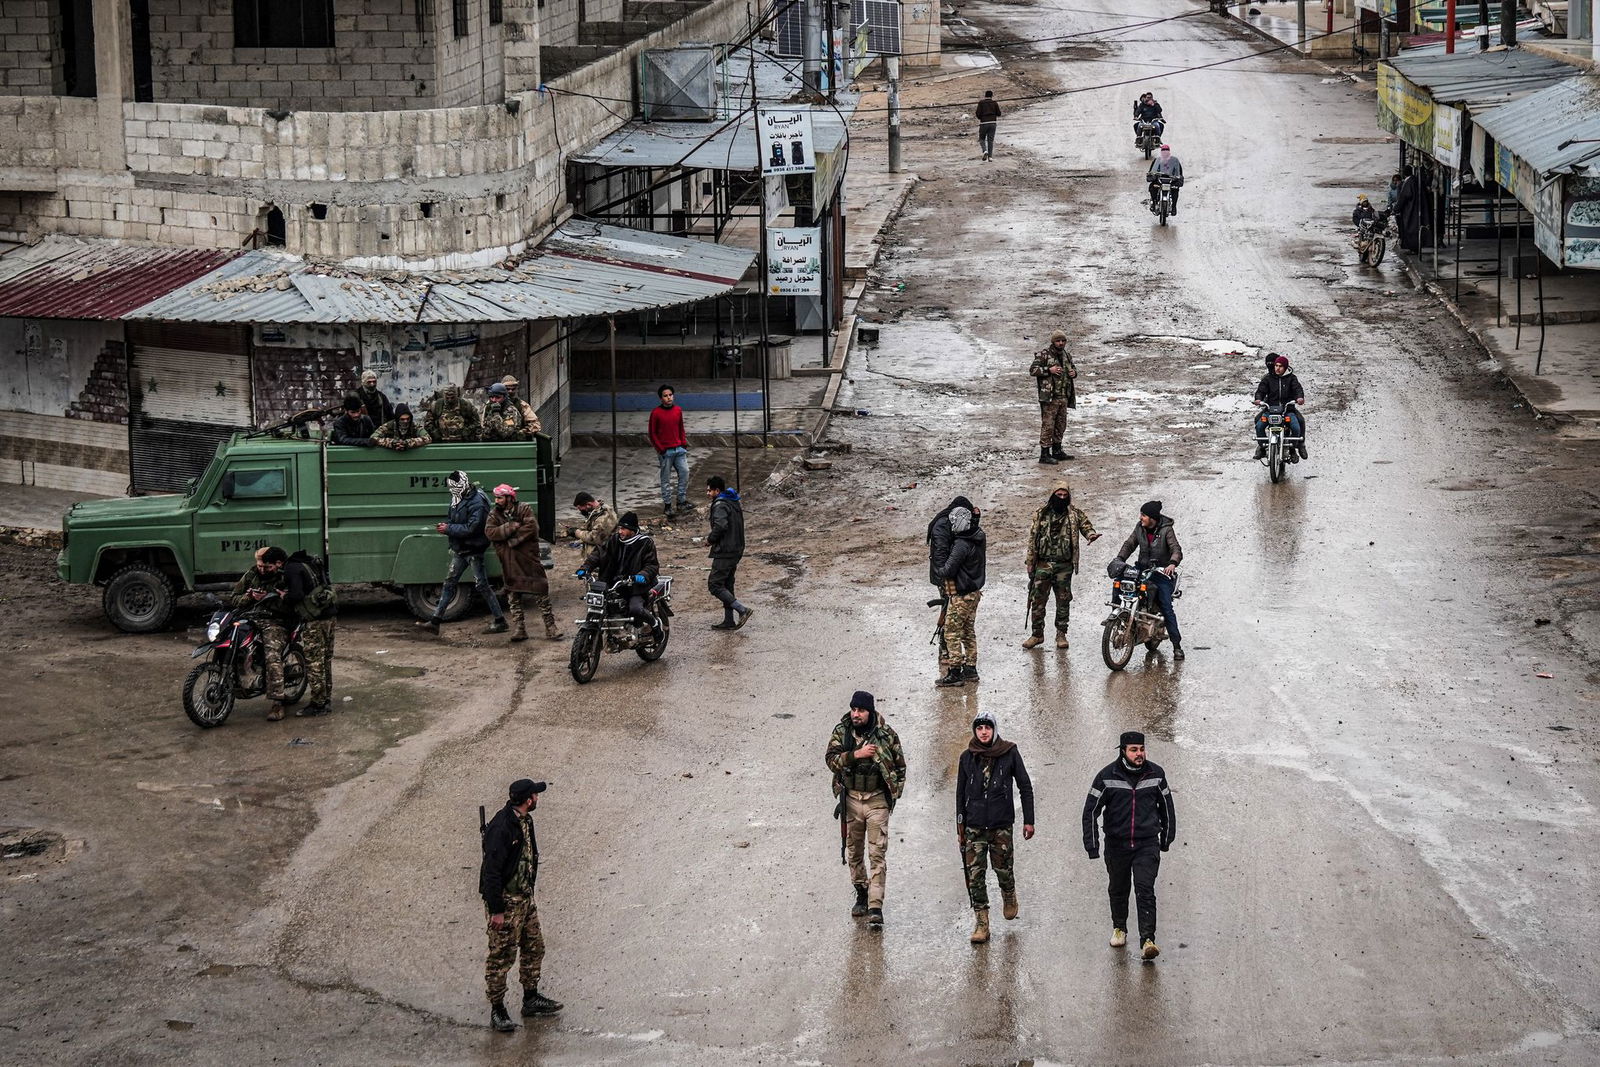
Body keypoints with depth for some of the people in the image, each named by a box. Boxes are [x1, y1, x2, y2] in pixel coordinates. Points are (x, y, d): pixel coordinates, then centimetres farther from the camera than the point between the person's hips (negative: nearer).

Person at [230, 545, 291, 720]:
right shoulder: (251, 575, 14)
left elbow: (290, 607, -8)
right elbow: (233, 598, 13)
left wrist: (268, 599, -18)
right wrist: (249, 597, -6)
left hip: (276, 622, -5)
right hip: (250, 619, 5)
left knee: (273, 657, -28)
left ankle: (277, 703, -30)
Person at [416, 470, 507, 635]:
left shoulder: (477, 503, -20)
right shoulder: (458, 499, 7)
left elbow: (471, 528, -26)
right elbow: (452, 518, 20)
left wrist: (449, 528, -20)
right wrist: (445, 525, -3)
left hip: (473, 550, -9)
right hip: (460, 550, 9)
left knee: (481, 585, -4)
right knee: (449, 583, 8)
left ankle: (500, 621, 4)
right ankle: (435, 621, 11)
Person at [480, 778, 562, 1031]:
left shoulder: (525, 821, 6)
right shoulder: (501, 828, -24)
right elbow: (491, 871, -23)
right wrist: (496, 910, -22)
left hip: (525, 896, 9)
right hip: (505, 901, -9)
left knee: (534, 946, 17)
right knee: (501, 955, -1)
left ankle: (531, 999, 31)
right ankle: (497, 1011, 7)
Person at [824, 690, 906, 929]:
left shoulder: (886, 735, -6)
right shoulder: (842, 732, -1)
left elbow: (900, 765, 5)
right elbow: (830, 758, -13)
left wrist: (894, 793, -1)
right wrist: (855, 755, -27)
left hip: (877, 799, -3)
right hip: (851, 798, 3)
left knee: (877, 854, -9)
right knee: (855, 851, 14)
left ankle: (875, 908, -12)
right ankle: (861, 894, 32)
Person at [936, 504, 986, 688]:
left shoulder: (961, 545, -24)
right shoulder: (978, 540, 3)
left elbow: (948, 571, -24)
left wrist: (939, 571, -2)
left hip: (961, 595, -9)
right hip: (975, 592, 9)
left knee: (952, 632, -3)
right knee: (968, 632, 17)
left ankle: (955, 673, -2)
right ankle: (970, 669, 23)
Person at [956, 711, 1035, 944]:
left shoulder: (1009, 753, 0)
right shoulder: (967, 757, 6)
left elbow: (1025, 787, 5)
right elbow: (961, 793, 13)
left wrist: (1028, 820, 1)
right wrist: (960, 825, 9)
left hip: (1001, 823, -2)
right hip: (974, 825, 2)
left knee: (1003, 868, 1)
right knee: (975, 874, -5)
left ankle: (1009, 896, 35)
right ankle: (981, 923, -1)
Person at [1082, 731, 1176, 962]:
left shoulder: (1155, 774, -1)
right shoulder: (1107, 776, -8)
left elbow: (1166, 806, 13)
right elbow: (1091, 810, -3)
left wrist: (1167, 838, 17)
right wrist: (1092, 845, -7)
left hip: (1147, 844, -1)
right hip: (1117, 844, 1)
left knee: (1145, 890, -13)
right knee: (1118, 889, 15)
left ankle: (1147, 939, -16)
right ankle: (1119, 928, 38)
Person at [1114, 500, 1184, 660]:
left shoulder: (1166, 530, -8)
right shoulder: (1140, 528, 6)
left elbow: (1176, 549, -18)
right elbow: (1129, 544, 9)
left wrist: (1172, 563, -39)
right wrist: (1119, 559, -9)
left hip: (1162, 573, -5)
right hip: (1143, 571, 5)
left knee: (1166, 608, -13)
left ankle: (1177, 645, -9)